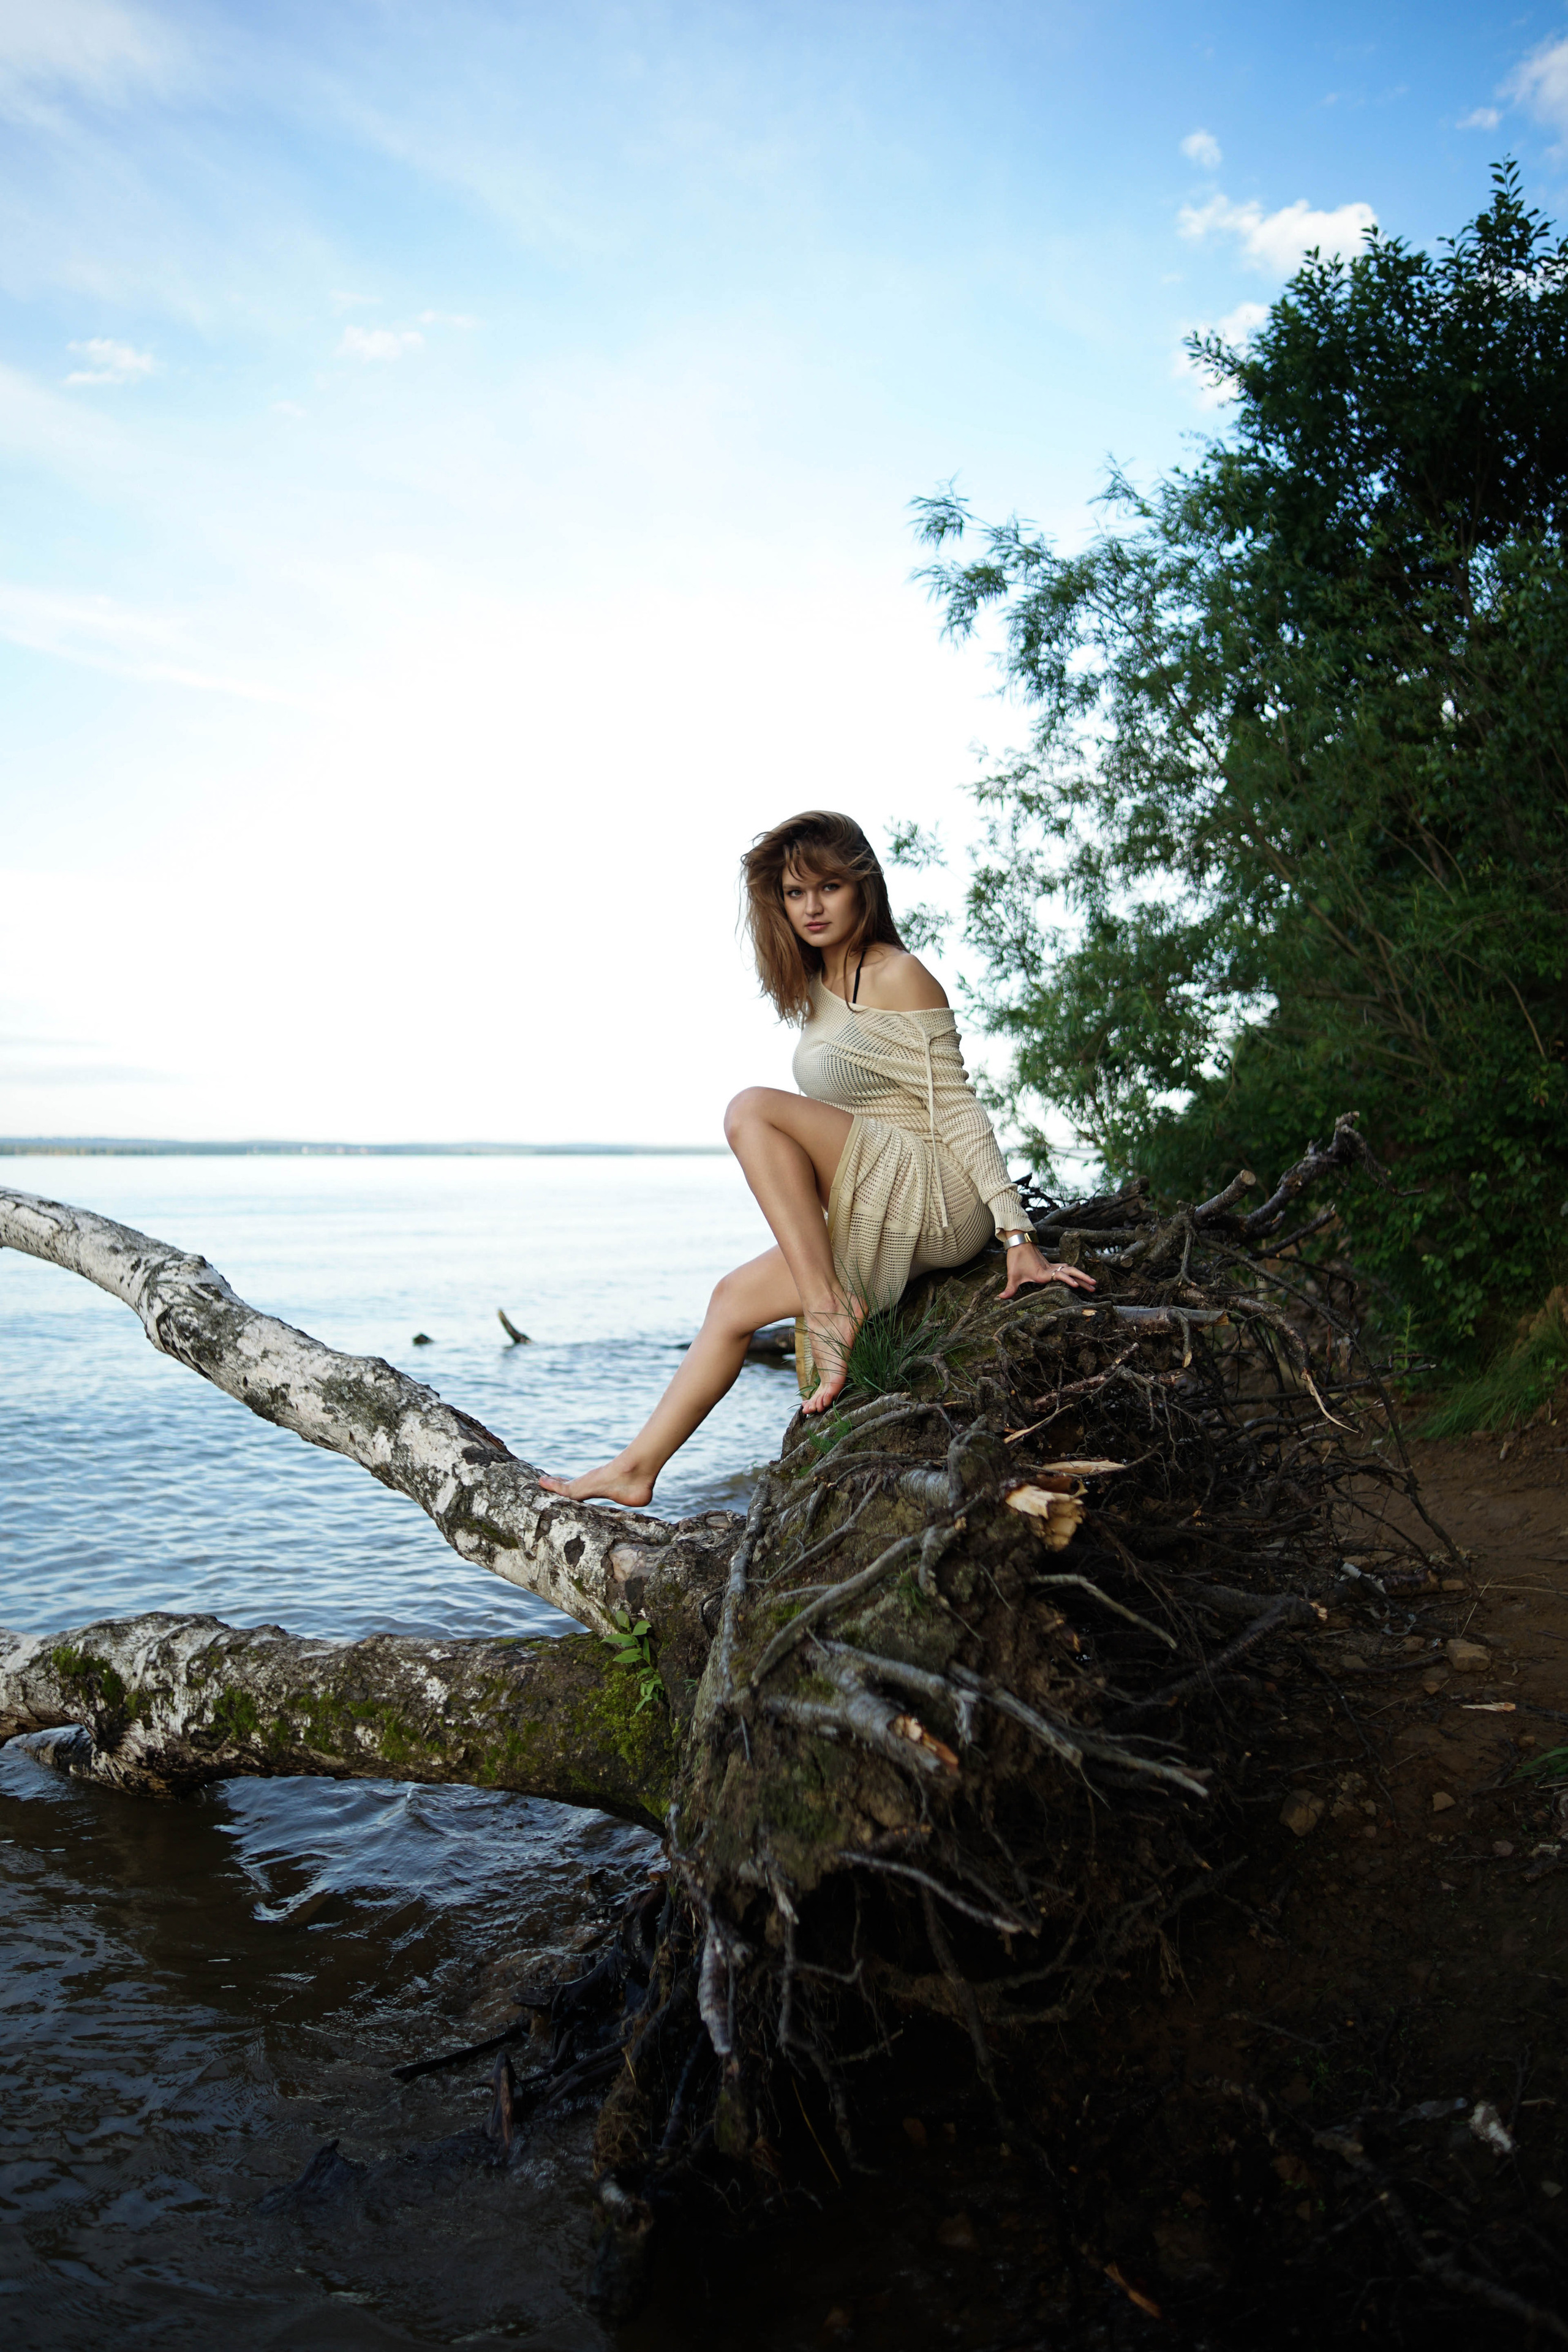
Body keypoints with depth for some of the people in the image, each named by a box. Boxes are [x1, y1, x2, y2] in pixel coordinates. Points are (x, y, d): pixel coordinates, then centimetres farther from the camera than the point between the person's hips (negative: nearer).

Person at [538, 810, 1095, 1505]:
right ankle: (637, 1469, 10)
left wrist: (1017, 1236, -17)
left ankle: (829, 1306, -22)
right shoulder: (816, 989, 16)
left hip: (937, 1200, -8)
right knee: (735, 1298, 5)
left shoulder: (898, 975, -9)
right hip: (873, 1226, 8)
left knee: (752, 1109, -21)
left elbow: (957, 1109, -13)